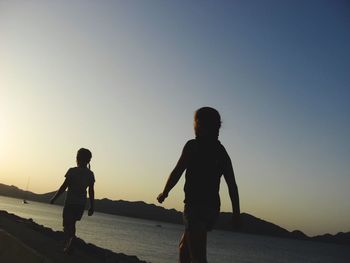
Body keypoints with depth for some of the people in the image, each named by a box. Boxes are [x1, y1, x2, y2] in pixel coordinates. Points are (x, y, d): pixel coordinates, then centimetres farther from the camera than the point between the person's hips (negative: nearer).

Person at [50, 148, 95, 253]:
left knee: (67, 225, 5)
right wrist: (92, 206, 9)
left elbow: (64, 186, -10)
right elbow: (91, 191, 2)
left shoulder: (72, 171, -10)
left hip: (70, 202, -4)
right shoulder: (90, 174, 1)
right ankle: (68, 245, 22)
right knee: (72, 224, 22)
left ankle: (70, 239, -17)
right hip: (81, 204, 4)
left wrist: (54, 198, 1)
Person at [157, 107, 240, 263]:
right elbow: (232, 185, 9)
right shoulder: (222, 152, 13)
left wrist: (164, 193, 8)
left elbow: (177, 172, -7)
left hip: (196, 206, -8)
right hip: (213, 208, 8)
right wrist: (236, 213, 11)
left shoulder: (193, 146, -7)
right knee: (184, 247, 22)